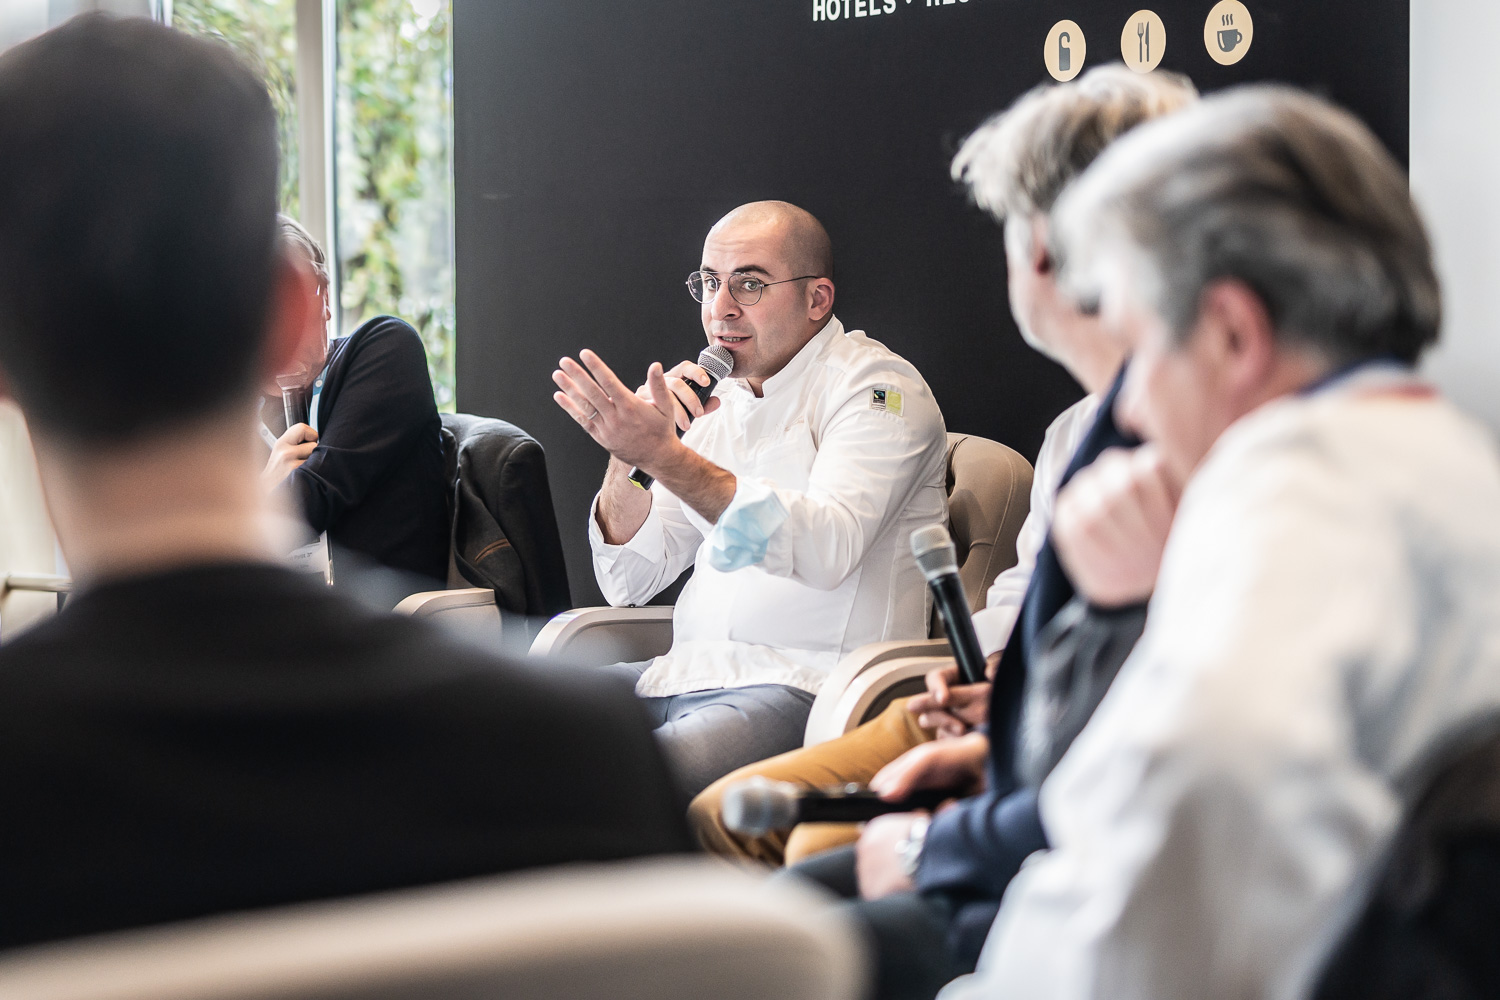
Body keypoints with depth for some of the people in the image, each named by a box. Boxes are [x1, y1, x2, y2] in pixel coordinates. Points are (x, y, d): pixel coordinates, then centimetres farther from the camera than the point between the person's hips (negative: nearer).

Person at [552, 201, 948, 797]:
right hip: (686, 674, 7)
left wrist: (664, 455, -25)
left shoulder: (876, 386, -2)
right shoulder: (720, 402, 20)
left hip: (808, 685, -7)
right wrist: (623, 459, -1)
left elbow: (827, 549, -22)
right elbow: (630, 584, 17)